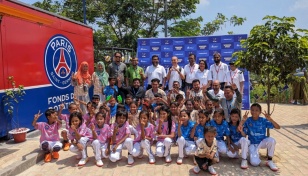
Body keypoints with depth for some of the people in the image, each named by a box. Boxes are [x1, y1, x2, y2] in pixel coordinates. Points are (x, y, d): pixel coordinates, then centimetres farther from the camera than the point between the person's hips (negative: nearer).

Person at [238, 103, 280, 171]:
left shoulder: (263, 120, -8)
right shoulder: (248, 120, -9)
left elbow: (278, 127, -14)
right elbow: (239, 129, -18)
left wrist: (270, 119, -27)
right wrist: (243, 120, -29)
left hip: (262, 142, 2)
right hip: (252, 144, -1)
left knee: (271, 140, -35)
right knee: (255, 163, -24)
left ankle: (269, 161, -11)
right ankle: (255, 155, 16)